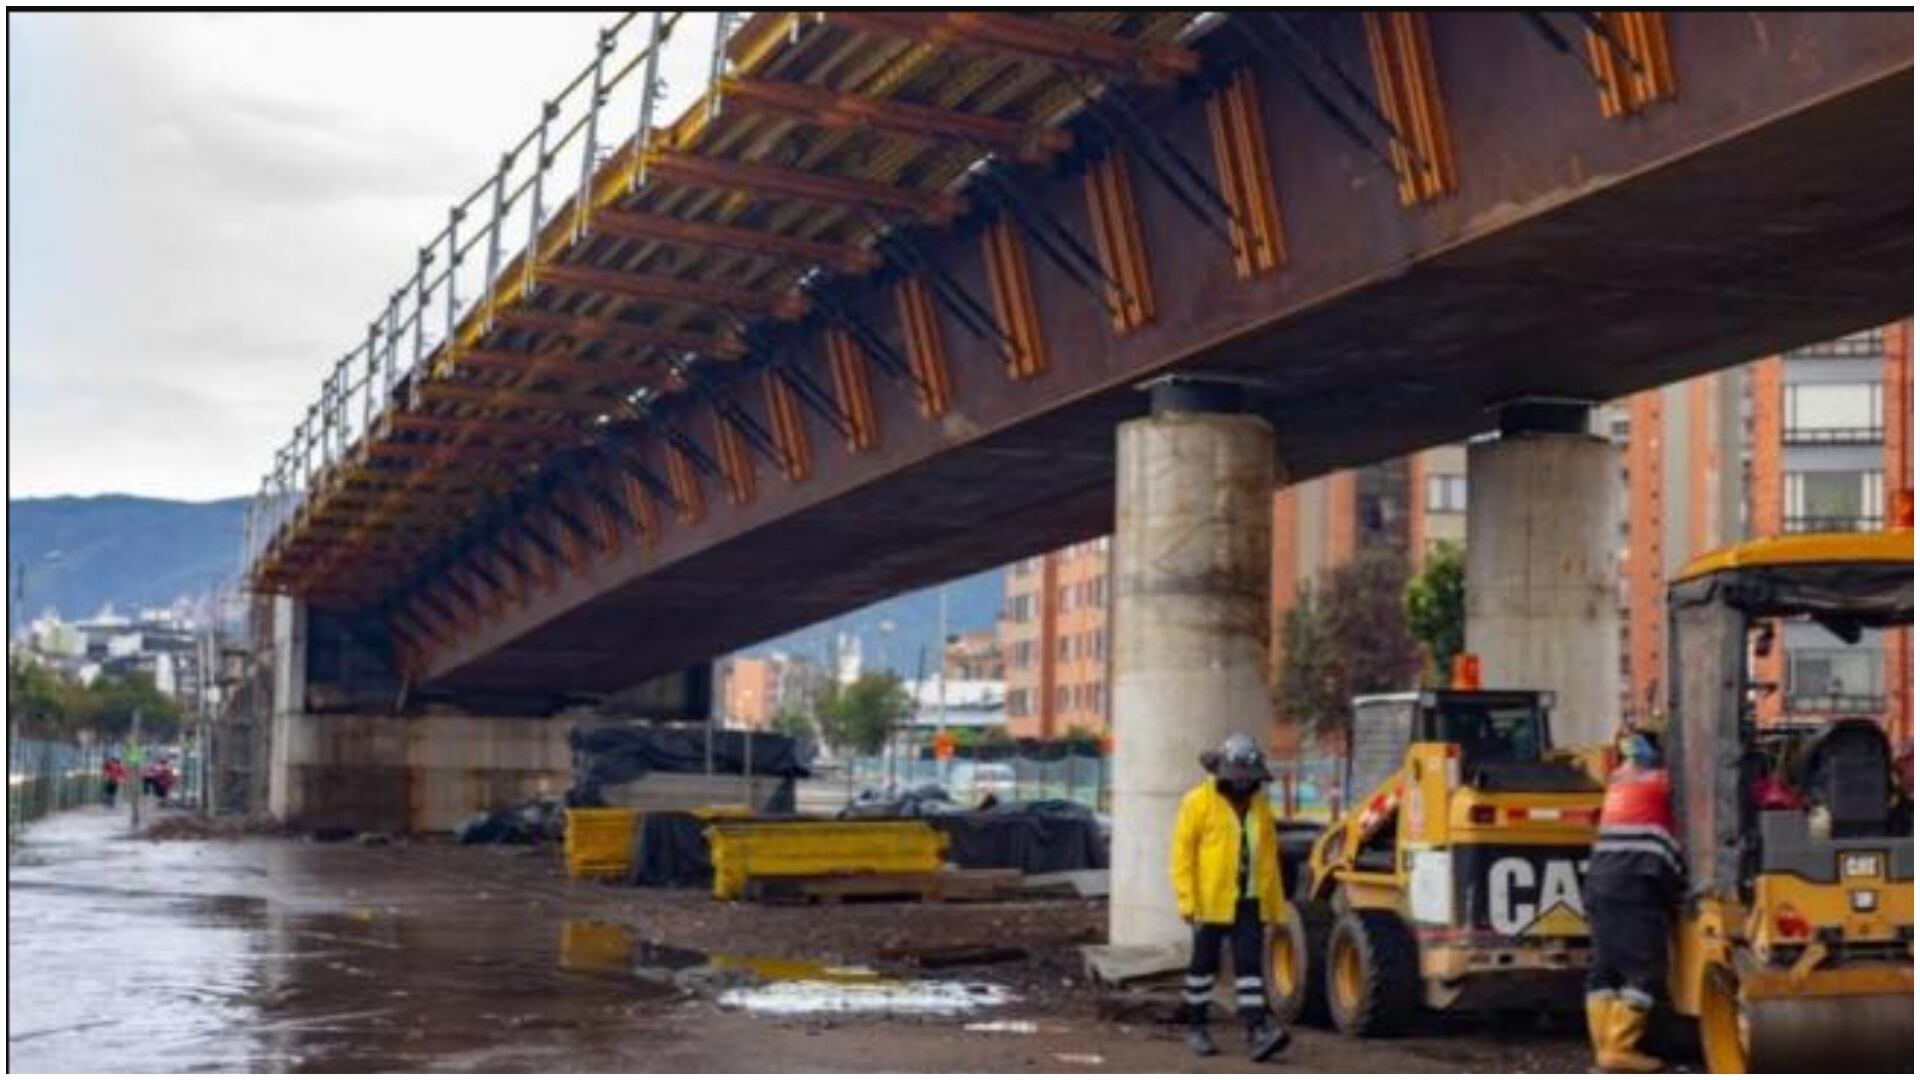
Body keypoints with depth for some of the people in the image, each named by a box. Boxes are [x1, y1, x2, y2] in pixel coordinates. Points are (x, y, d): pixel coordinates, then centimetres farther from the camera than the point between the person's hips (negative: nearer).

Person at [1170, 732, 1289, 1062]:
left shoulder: (1259, 805, 9)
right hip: (1211, 901, -3)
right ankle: (1197, 1028, 19)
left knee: (1249, 965, -6)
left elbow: (1269, 856, 14)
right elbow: (1182, 851, -9)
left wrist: (1274, 906, 13)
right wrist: (1187, 901, -16)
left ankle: (1257, 1033, -13)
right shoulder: (1199, 802, -6)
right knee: (1204, 964, 7)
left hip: (1249, 902, 3)